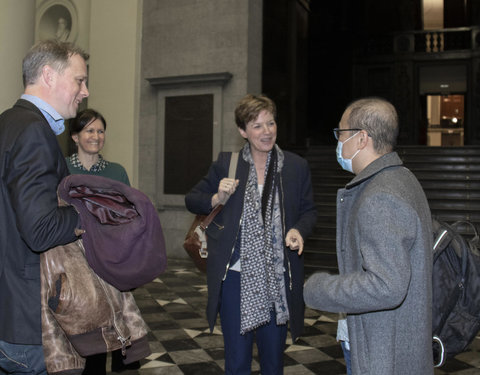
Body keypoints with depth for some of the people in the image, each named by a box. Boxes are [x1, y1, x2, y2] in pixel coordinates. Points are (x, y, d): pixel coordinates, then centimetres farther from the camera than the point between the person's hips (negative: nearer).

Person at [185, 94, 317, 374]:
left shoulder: (297, 167, 2)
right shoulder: (226, 164, 1)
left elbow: (308, 211, 10)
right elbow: (192, 200, 9)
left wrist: (299, 231, -11)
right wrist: (217, 199, -12)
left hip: (277, 280, 1)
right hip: (235, 277, 0)